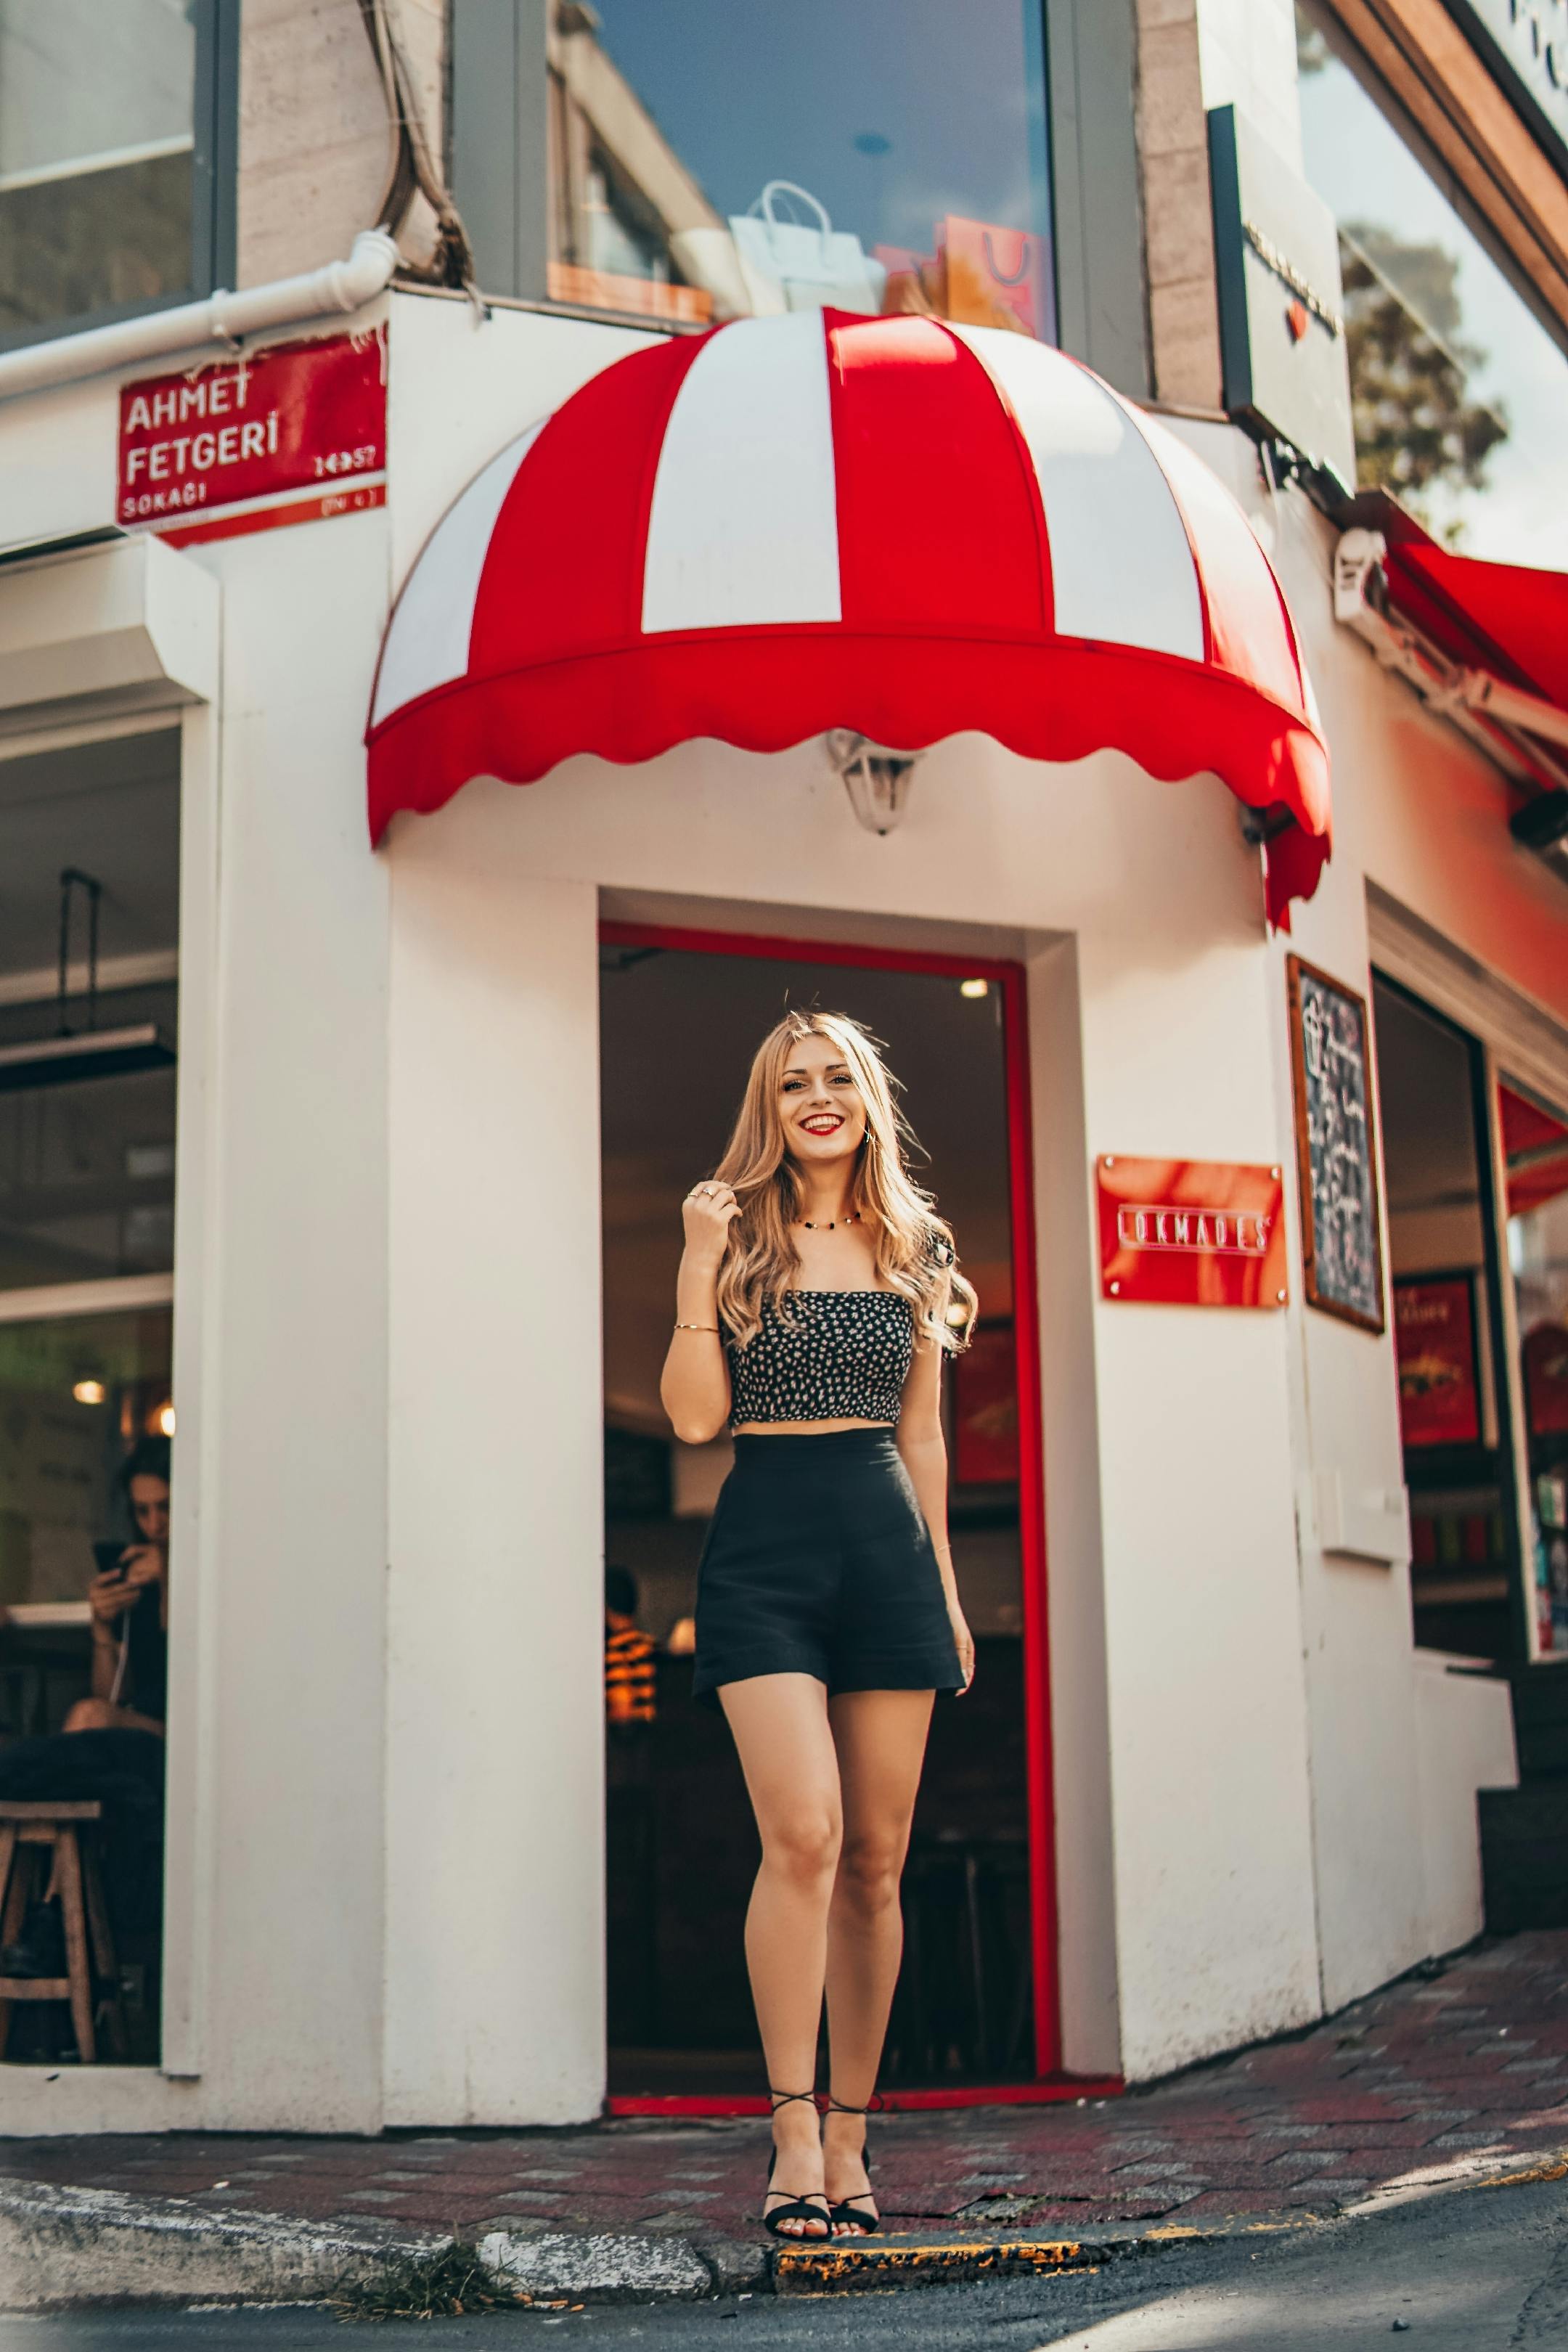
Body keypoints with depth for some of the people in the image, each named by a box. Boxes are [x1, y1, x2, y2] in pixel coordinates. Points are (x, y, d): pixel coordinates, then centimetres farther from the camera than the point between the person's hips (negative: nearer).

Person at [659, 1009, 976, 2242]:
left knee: (877, 1857, 3)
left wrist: (947, 1586, 14)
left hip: (887, 1545, 3)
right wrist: (699, 1265, -12)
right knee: (804, 1832, -17)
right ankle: (795, 2134, -9)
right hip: (765, 1547, -3)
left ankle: (849, 2140, 13)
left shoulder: (915, 1248, 13)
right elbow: (696, 1415, -5)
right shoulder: (739, 1236, 4)